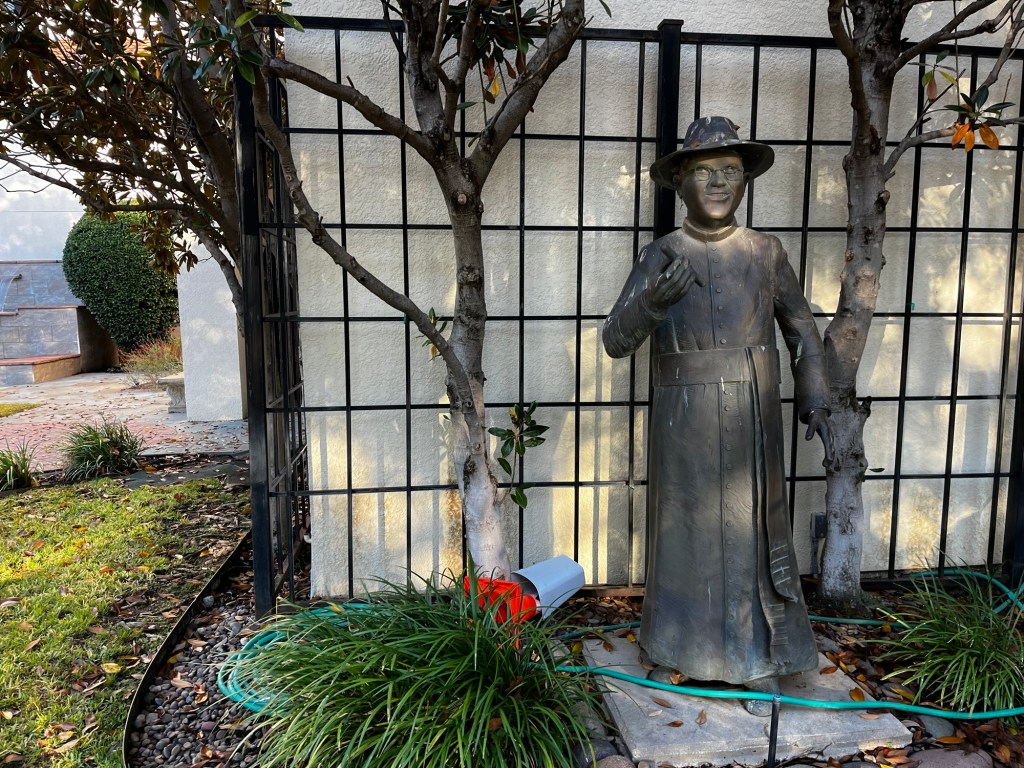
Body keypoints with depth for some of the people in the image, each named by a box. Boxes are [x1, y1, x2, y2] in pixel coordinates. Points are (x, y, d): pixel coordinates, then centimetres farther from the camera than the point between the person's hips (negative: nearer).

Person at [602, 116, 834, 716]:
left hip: (751, 423, 0)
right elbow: (617, 341, -10)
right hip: (682, 425, 0)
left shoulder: (766, 253, 2)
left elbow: (803, 332, 10)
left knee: (753, 536, 7)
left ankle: (760, 664, 24)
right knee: (682, 531, 11)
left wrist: (815, 404, 1)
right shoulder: (659, 257, -2)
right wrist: (652, 300, -29)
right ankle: (681, 645, 31)